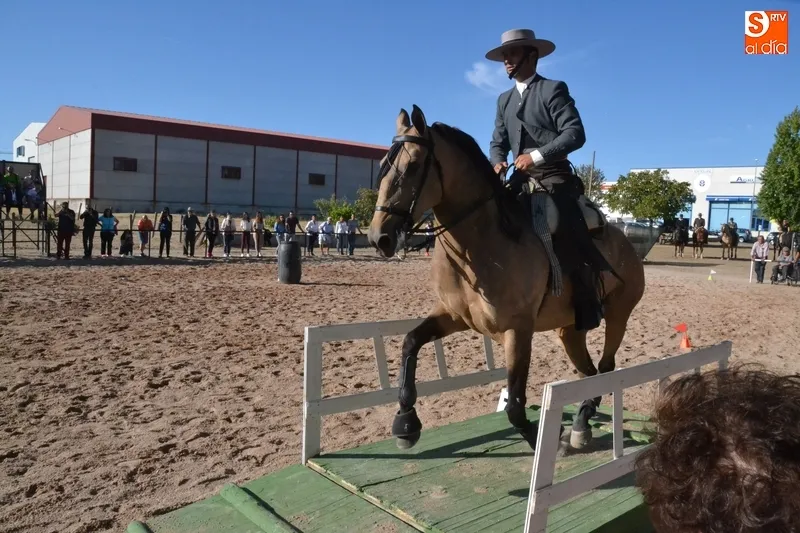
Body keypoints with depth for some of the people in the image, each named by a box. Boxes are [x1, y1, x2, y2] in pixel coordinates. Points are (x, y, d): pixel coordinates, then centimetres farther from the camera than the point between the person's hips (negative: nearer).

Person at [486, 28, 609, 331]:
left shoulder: (553, 90, -2)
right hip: (521, 179, 7)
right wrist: (498, 162, -5)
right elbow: (498, 142, 18)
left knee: (570, 238, -17)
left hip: (553, 178, -6)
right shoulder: (505, 100, 19)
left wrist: (536, 156, -21)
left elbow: (575, 134, -13)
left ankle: (587, 307, -4)